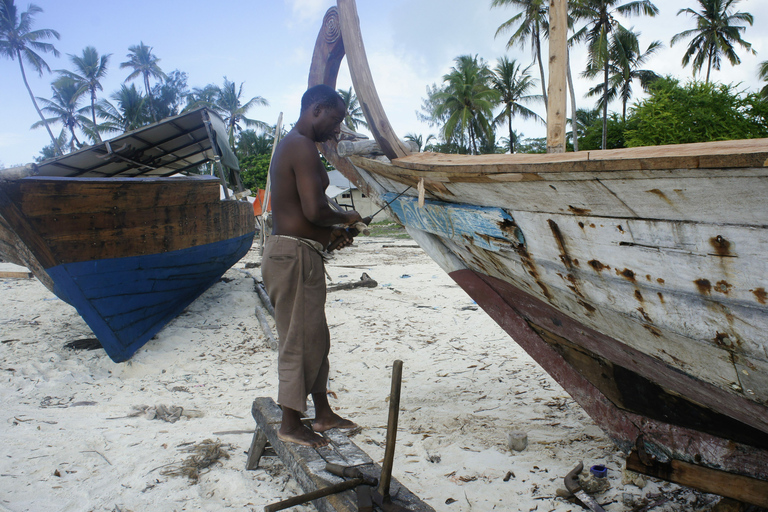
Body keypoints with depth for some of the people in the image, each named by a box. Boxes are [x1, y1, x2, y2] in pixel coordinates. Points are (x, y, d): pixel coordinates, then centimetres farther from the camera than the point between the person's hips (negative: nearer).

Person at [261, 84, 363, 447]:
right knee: (299, 341, -1)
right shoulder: (303, 147, -14)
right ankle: (290, 424, 12)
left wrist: (330, 232, 15)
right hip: (295, 256, -11)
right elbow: (314, 210, -24)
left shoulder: (289, 145, 19)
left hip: (287, 250, 11)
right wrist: (345, 218, -5)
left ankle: (323, 414, 28)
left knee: (315, 338, 17)